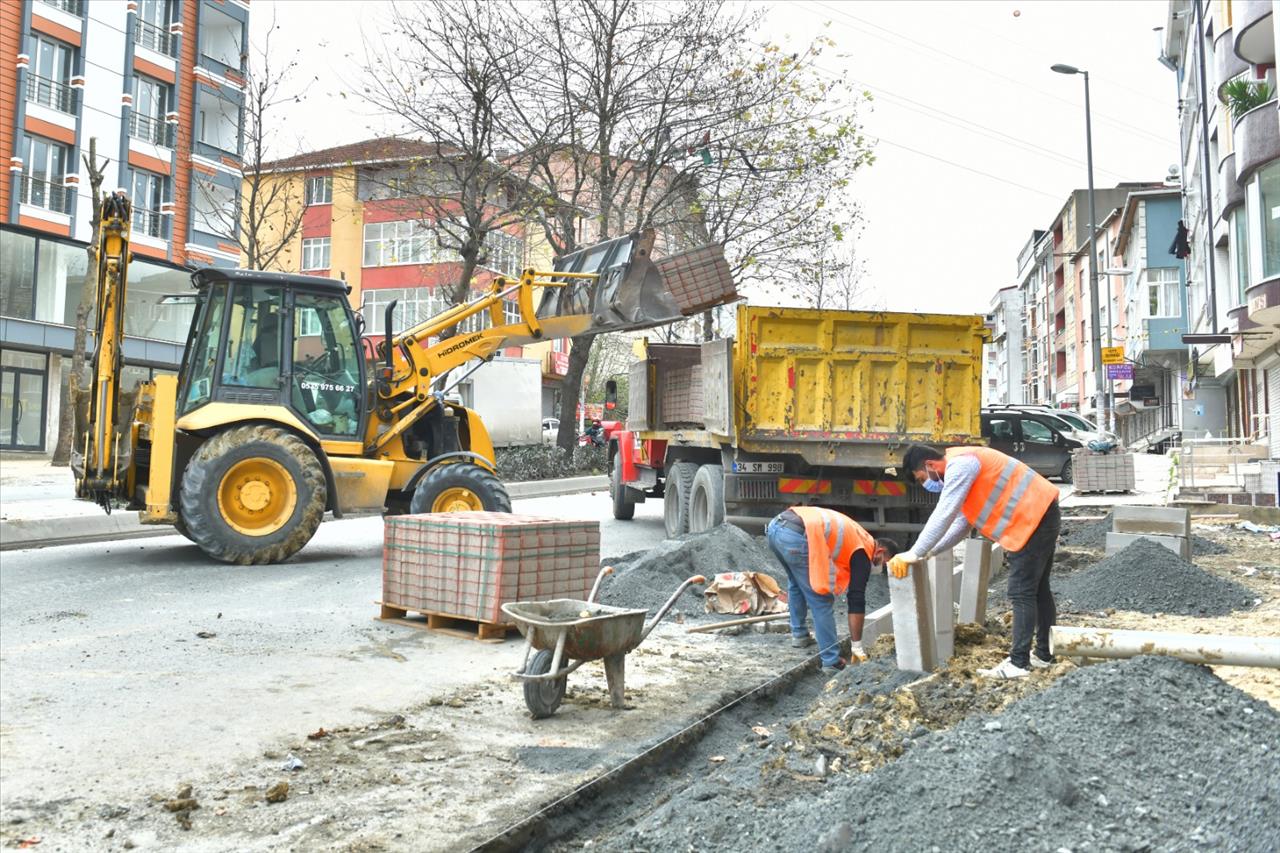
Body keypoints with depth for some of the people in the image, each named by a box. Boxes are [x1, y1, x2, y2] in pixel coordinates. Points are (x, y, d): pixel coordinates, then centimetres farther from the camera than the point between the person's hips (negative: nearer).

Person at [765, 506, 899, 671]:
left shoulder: (855, 536, 32)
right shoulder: (863, 552, 9)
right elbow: (857, 601, 7)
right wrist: (857, 646, 13)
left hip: (776, 526, 9)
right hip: (795, 536, -9)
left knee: (796, 584, 32)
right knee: (821, 601, 3)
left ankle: (799, 635, 39)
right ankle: (832, 661, 7)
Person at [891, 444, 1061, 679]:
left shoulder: (959, 465, -17)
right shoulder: (961, 468, 16)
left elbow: (943, 516, -21)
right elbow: (962, 522, 18)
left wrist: (914, 554, -17)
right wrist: (929, 552, 11)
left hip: (1032, 520, -11)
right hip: (1041, 515, 11)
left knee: (1022, 593, -8)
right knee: (1037, 589, 17)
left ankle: (1018, 663, -6)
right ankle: (1044, 654, 27)